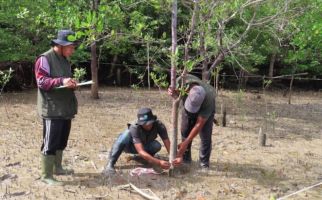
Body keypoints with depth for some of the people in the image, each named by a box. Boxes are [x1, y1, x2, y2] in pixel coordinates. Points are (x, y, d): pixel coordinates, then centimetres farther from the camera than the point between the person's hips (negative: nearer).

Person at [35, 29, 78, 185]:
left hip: (65, 109, 9)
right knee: (50, 143, -5)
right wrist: (61, 81, -30)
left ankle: (57, 167, 31)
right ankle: (46, 175, 2)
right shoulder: (45, 59, -11)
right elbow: (41, 81, -18)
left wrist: (71, 84, 2)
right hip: (52, 110, -9)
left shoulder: (65, 60, 16)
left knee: (61, 141, 17)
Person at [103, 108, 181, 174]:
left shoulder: (159, 125, -29)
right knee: (127, 133, -38)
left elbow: (168, 145, -30)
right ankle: (110, 164, -35)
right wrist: (159, 162, -57)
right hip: (130, 146, -4)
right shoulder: (135, 128, -38)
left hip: (145, 145, 4)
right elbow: (141, 152, -46)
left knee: (157, 146, -31)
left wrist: (174, 158, -51)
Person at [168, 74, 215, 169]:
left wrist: (185, 143, -30)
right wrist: (172, 93, -39)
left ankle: (204, 163, 5)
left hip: (204, 109, -3)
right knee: (185, 132, 2)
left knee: (205, 136, -10)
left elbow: (199, 124, -34)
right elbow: (177, 93, -13)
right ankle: (186, 159, 17)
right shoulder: (183, 80, -40)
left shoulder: (208, 100, -44)